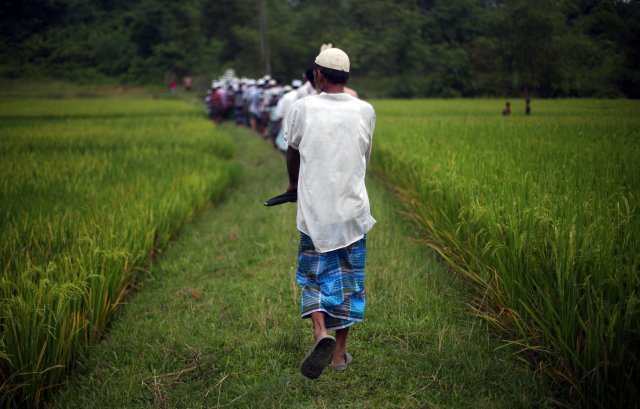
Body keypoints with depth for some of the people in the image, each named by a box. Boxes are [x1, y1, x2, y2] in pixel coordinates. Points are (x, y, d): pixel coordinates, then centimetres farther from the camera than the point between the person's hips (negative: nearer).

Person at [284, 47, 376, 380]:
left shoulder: (302, 108, -6)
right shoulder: (364, 110, -1)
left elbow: (292, 153, 8)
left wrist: (295, 184, 29)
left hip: (313, 209, -1)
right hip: (353, 209, 1)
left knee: (314, 275, 10)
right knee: (348, 279, 11)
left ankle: (320, 331, -15)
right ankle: (339, 353, 16)